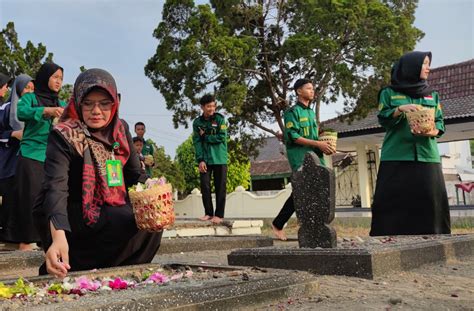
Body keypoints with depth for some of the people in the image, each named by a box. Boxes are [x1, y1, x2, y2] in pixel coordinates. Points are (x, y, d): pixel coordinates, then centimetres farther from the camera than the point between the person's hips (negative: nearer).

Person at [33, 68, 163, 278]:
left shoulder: (120, 129, -2)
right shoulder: (64, 136, -20)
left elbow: (134, 174, 4)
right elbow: (56, 187, -33)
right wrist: (58, 236, -50)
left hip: (109, 211, 6)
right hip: (70, 218, -6)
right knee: (136, 225, -24)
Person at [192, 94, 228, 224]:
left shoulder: (220, 119, 0)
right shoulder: (197, 122, 5)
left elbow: (221, 137, -11)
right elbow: (196, 142, -1)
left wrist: (205, 136, -4)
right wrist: (200, 160, -11)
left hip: (219, 158, -2)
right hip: (205, 159, 2)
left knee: (220, 187, -1)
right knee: (205, 186, 0)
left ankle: (219, 214, 4)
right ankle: (208, 213, 11)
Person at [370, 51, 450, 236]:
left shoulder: (432, 95, 19)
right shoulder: (389, 93, 10)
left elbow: (440, 122, 11)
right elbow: (383, 119, 1)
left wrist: (431, 132, -11)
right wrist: (400, 109, -16)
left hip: (426, 155, 3)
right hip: (397, 156, -3)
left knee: (429, 201, -5)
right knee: (394, 201, -8)